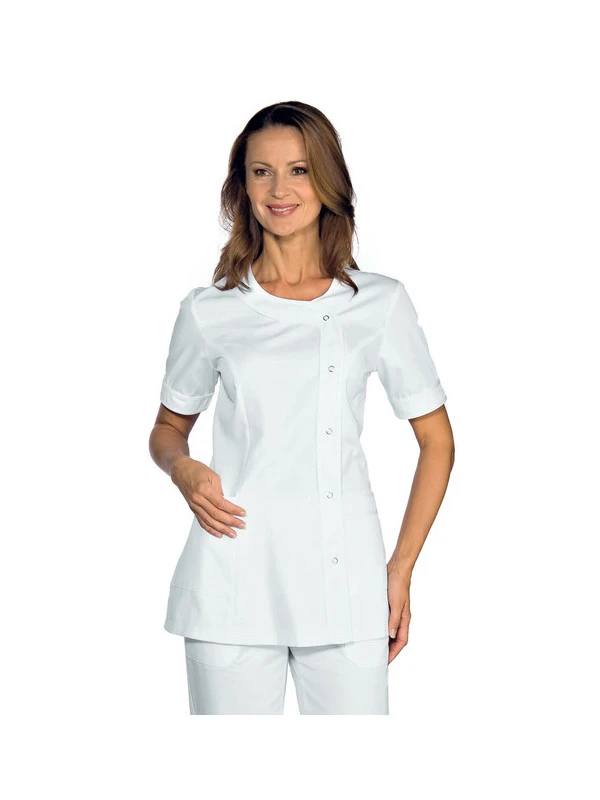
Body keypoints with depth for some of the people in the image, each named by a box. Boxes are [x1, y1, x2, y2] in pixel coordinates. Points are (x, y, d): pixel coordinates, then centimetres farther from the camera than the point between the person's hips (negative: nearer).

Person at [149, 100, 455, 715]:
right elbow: (168, 428, 19)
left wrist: (401, 570, 3)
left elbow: (437, 440, 9)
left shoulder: (380, 303, 5)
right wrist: (184, 469, -4)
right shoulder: (208, 311, 6)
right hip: (232, 587, 0)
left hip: (344, 584, 0)